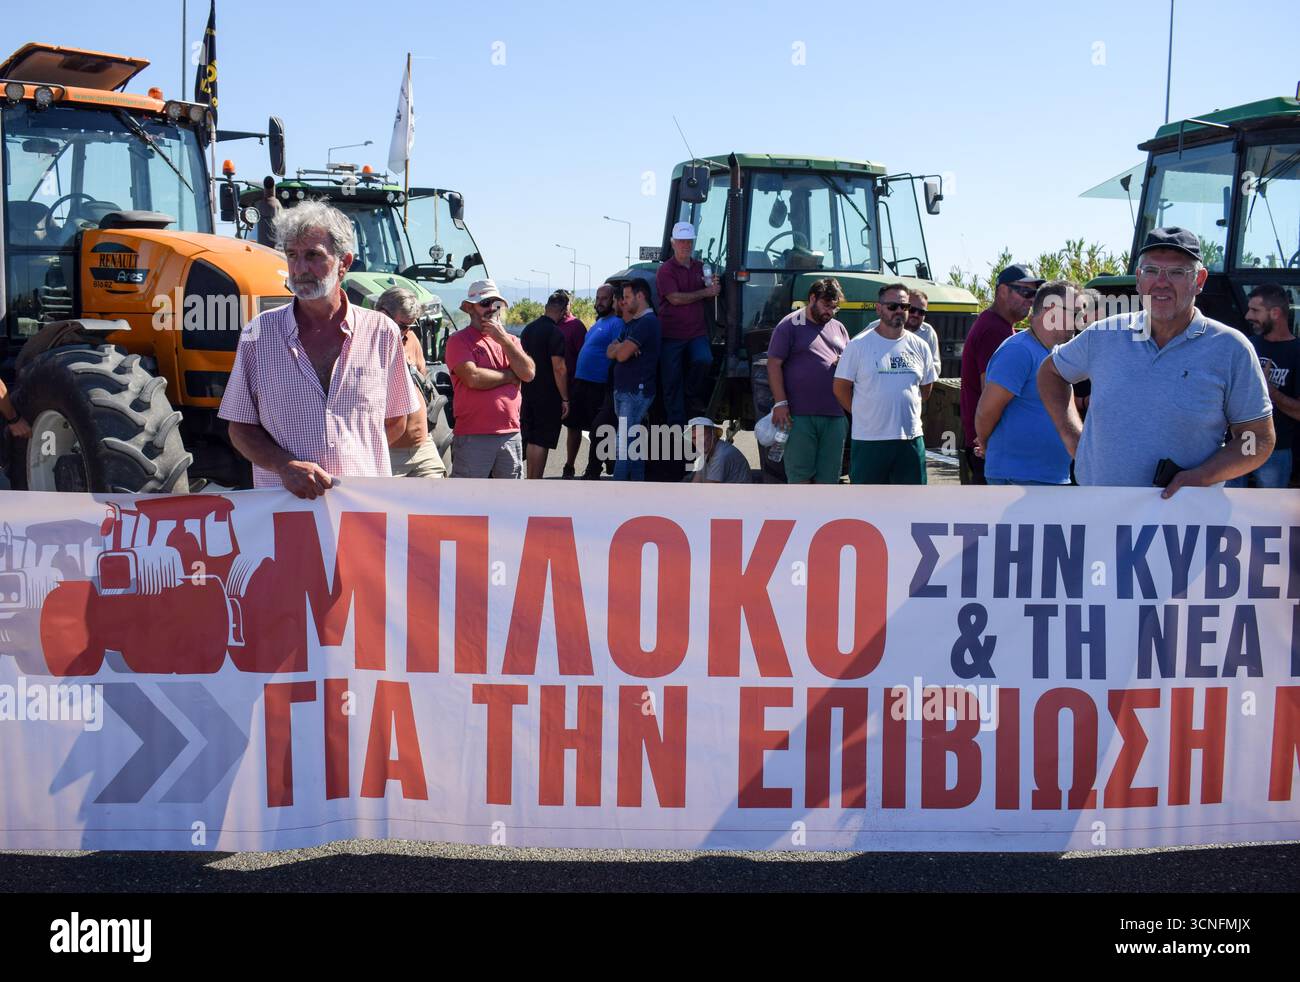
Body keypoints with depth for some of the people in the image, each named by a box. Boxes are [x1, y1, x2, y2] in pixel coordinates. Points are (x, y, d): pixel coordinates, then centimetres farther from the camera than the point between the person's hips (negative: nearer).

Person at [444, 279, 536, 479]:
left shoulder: (509, 339, 15)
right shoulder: (459, 340, -4)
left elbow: (528, 373, 0)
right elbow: (473, 378, -19)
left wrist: (504, 340, -8)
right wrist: (510, 375, -4)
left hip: (510, 434, 6)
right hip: (473, 437, -6)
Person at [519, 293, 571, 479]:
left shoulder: (528, 329, 11)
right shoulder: (555, 333, -16)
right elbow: (559, 369, -19)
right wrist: (565, 399, -14)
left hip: (528, 393, 8)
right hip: (548, 396, -8)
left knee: (530, 440, 15)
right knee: (541, 442, -4)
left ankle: (530, 480, 21)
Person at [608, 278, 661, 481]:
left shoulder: (648, 322, -12)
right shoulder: (631, 323, 21)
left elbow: (622, 354, -18)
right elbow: (610, 352, 15)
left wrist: (620, 347, 5)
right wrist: (622, 347, -7)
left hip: (636, 392, -10)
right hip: (624, 391, 10)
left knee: (624, 445, -13)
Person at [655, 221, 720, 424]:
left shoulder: (701, 267, 13)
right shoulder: (665, 270, -5)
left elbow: (708, 298, 21)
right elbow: (675, 298, -16)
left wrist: (714, 287, -3)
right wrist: (705, 292, -12)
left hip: (697, 332, 3)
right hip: (671, 333, -3)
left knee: (703, 360, -25)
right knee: (672, 381, 0)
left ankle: (691, 394, 2)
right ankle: (676, 425, 9)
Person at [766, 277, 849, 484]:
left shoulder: (839, 328, 18)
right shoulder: (790, 325, 0)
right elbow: (774, 364, -5)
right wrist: (780, 403, -12)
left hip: (835, 415, 5)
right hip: (800, 415, -5)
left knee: (828, 476, 7)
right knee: (800, 475, -3)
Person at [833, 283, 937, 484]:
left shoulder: (920, 347, 8)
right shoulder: (858, 345, -3)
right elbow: (841, 388, 0)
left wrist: (905, 411, 11)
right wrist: (865, 414, 0)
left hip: (911, 438, 3)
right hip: (869, 439, -3)